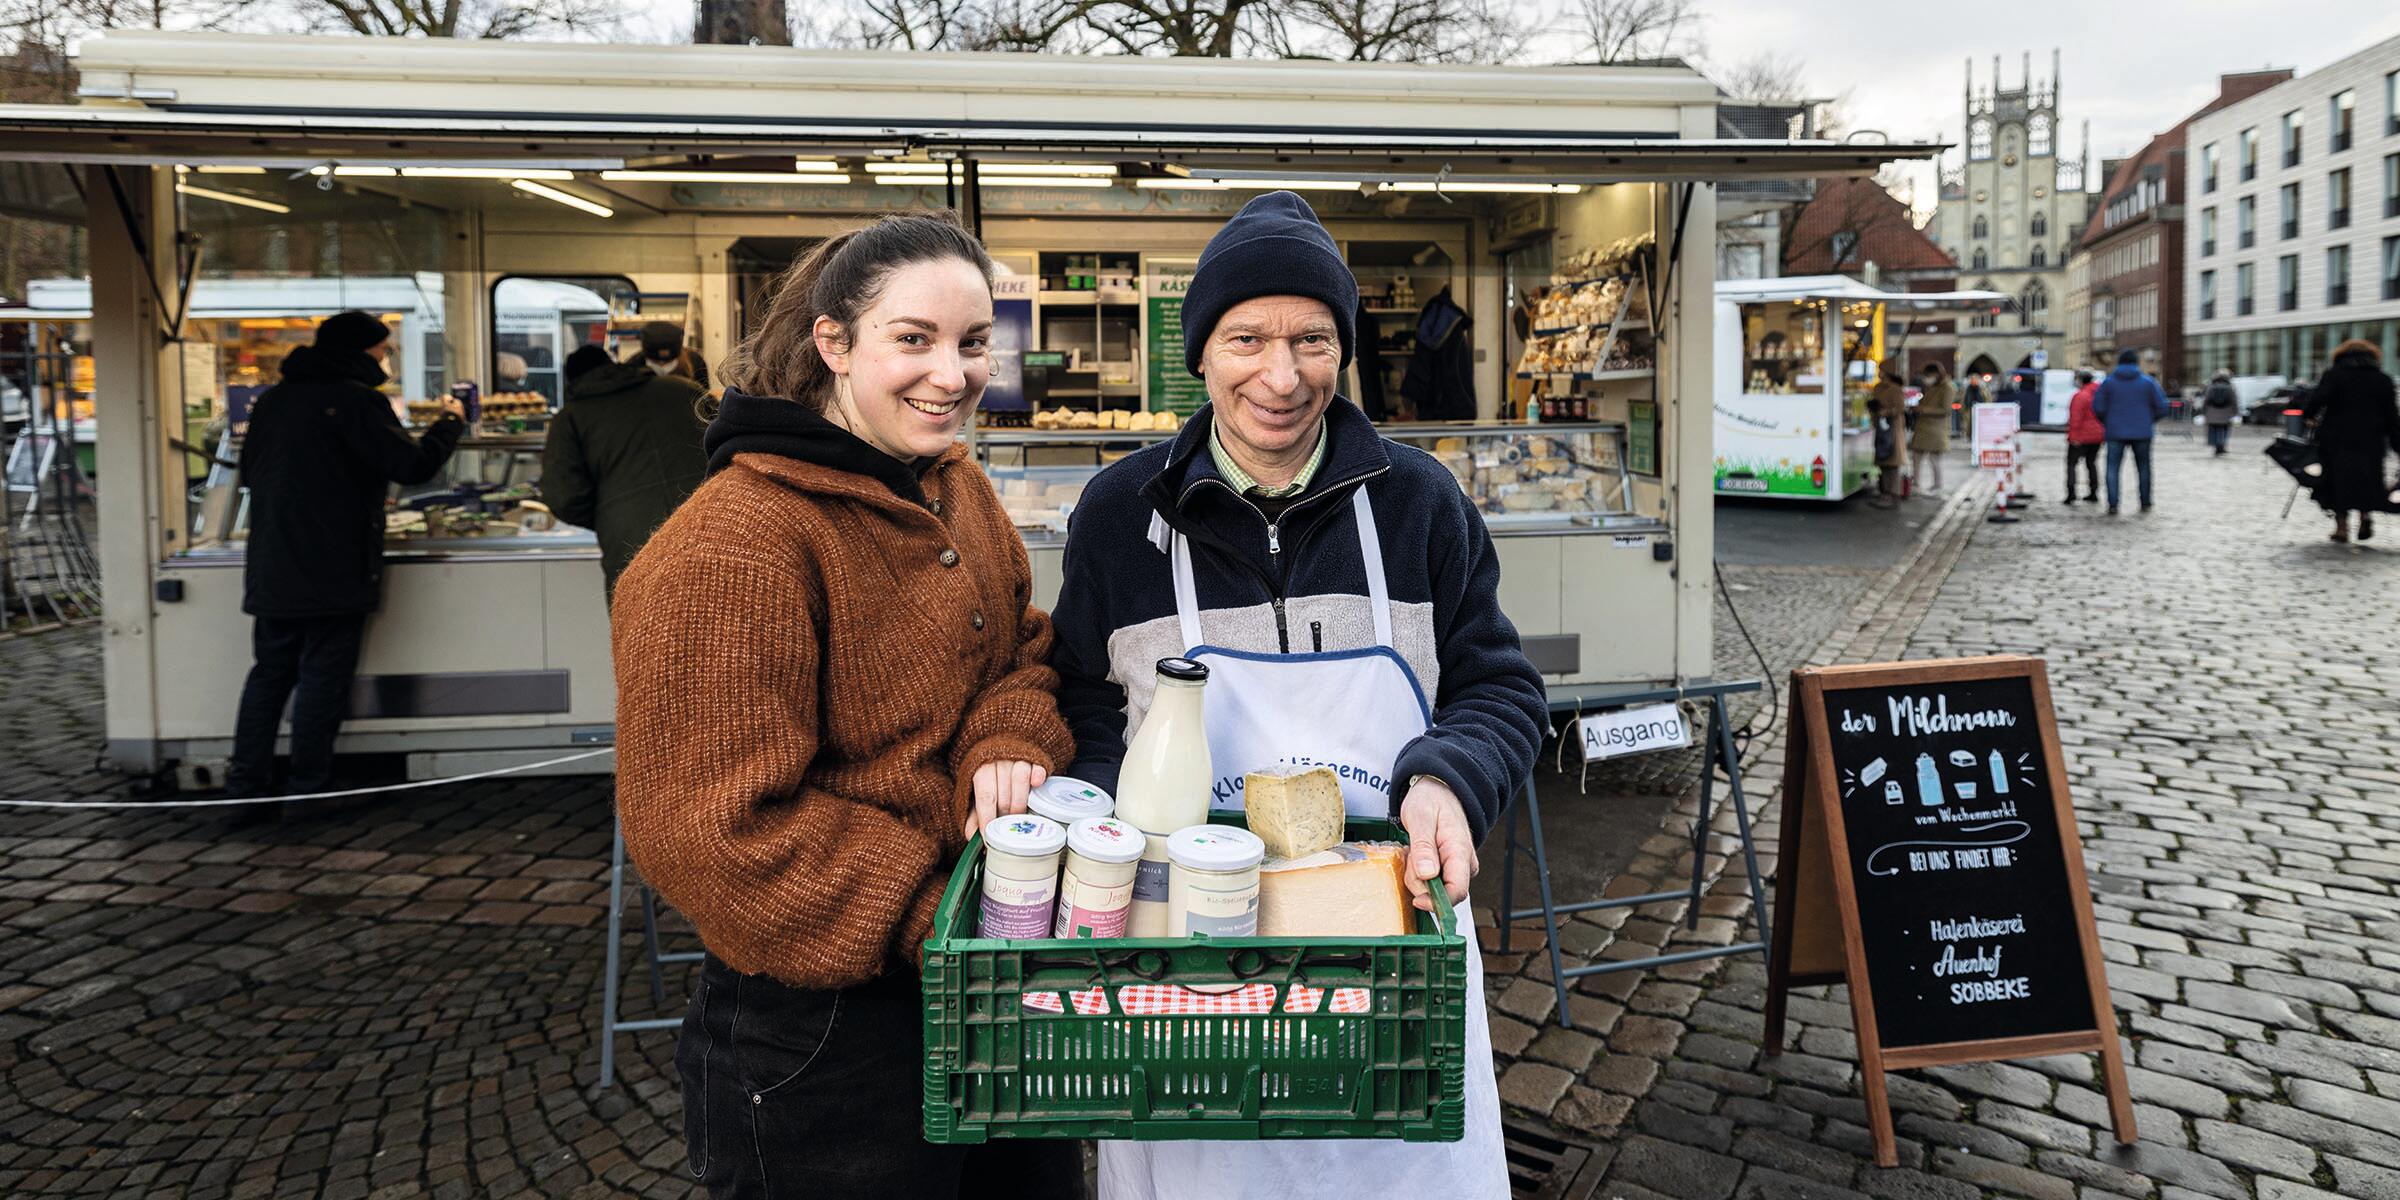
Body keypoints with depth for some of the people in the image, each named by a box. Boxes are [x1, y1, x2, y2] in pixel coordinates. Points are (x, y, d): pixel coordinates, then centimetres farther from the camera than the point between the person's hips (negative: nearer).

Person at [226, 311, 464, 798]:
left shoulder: (272, 399, 12)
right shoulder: (357, 399, -12)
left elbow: (249, 471, 22)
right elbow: (414, 465, -14)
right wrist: (449, 421, 2)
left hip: (271, 570, 7)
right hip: (336, 570, -7)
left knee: (269, 672, 14)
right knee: (323, 677, 1)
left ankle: (246, 783, 15)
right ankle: (307, 787, 6)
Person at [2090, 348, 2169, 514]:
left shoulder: (2108, 382, -1)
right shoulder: (2148, 382, 0)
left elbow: (2098, 407, -5)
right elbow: (2161, 406, -1)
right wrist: (2149, 421, 14)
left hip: (2116, 432, -1)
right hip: (2142, 432, 1)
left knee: (2113, 468, 2)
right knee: (2143, 468, 14)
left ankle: (2112, 504, -8)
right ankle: (2145, 503, 19)